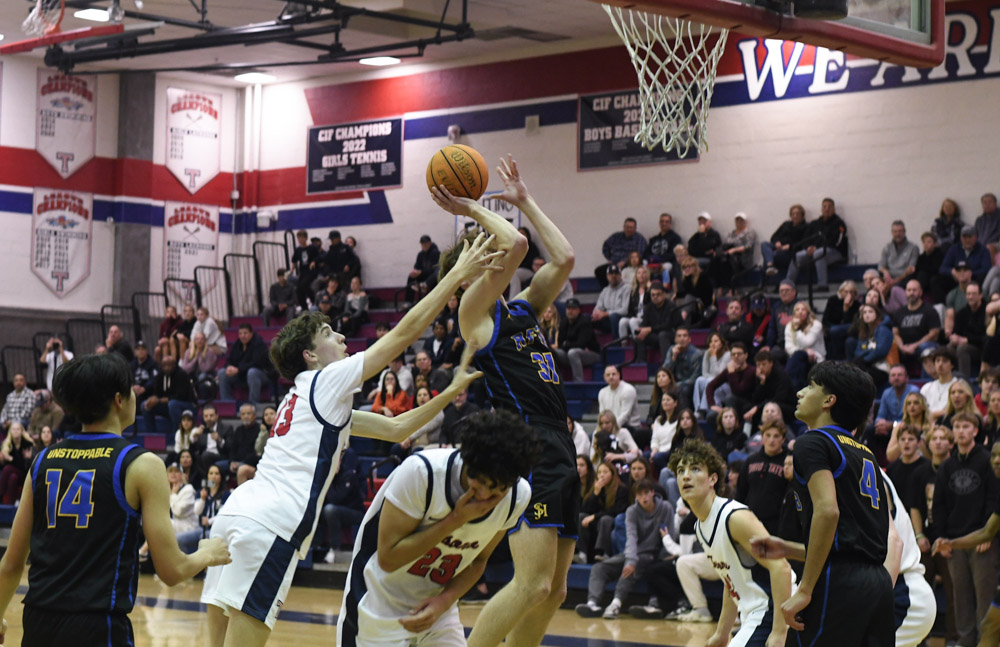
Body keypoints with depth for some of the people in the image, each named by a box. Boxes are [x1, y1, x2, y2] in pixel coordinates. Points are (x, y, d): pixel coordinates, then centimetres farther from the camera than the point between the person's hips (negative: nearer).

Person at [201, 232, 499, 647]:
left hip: (236, 514, 9)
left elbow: (394, 428, 32)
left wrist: (452, 391, 29)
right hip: (268, 524, -9)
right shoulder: (328, 381, 4)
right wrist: (458, 275, 6)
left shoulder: (308, 397, 29)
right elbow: (404, 334, 2)